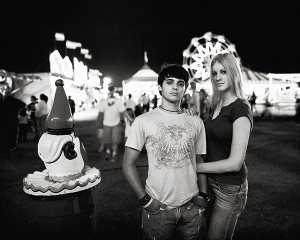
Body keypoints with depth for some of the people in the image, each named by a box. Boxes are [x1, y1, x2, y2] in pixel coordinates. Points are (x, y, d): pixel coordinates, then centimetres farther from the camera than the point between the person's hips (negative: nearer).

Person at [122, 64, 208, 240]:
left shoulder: (196, 123, 3)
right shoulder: (143, 121, -7)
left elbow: (199, 161, 10)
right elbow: (128, 164, -6)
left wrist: (203, 195, 1)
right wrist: (145, 199, -10)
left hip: (192, 207, 3)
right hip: (158, 208, -2)